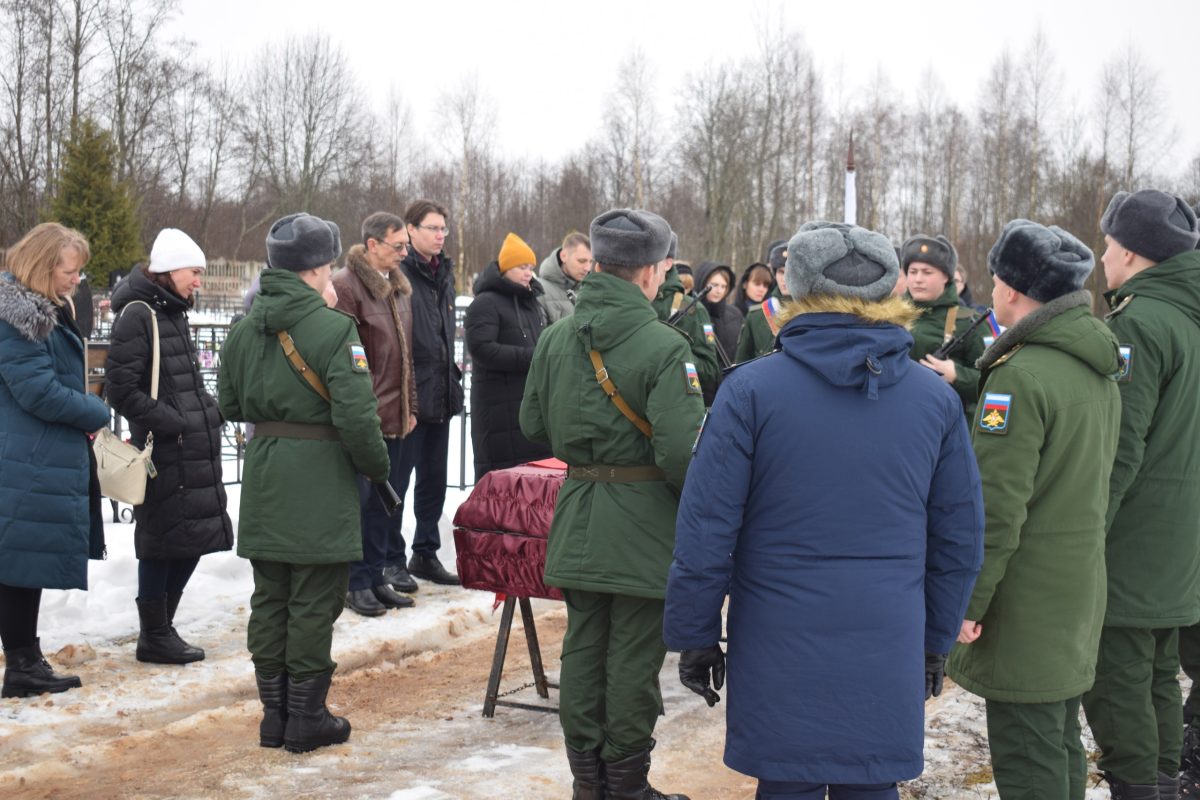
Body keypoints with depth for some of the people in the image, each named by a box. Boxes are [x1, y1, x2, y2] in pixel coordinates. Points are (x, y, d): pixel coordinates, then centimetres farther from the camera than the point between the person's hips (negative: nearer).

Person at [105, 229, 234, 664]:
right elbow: (122, 386, -17)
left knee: (194, 537, 12)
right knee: (163, 539, -1)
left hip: (195, 451, 9)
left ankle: (162, 626, 25)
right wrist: (170, 424, -18)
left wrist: (208, 413, 7)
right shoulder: (138, 314, -11)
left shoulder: (172, 313, 16)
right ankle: (154, 636, 11)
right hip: (164, 451, -9)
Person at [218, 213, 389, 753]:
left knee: (269, 599, 13)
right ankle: (307, 719, 11)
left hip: (263, 482, 6)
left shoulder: (245, 328, 5)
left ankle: (275, 713, 21)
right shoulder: (334, 328, -15)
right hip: (320, 480, -6)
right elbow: (356, 414, -19)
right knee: (314, 604, 4)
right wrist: (377, 466, -4)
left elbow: (229, 404, 13)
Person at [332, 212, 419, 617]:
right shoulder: (346, 286, -13)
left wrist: (409, 406, 20)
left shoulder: (398, 287, 14)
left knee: (386, 497, 13)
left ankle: (380, 573, 22)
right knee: (361, 500, -1)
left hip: (392, 416, 8)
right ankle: (359, 582, 7)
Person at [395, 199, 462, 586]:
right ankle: (391, 560, 8)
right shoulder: (399, 274, -13)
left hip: (440, 394, 8)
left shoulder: (443, 274, 15)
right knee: (397, 479, -1)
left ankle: (426, 554, 26)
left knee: (434, 480, 15)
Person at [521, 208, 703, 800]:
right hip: (644, 523, -6)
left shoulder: (555, 339, 1)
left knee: (582, 646, 14)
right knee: (633, 658, 5)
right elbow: (681, 449, -23)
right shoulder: (664, 347, -18)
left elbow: (534, 424, 10)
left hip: (577, 522, 6)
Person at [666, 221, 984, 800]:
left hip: (782, 655, -2)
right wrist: (935, 642, 16)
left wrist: (693, 635, 2)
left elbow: (705, 533, -9)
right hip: (888, 659, 3)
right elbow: (960, 540, 5)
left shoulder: (751, 390, -9)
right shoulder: (936, 399, 1)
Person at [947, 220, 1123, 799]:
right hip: (1079, 589, 9)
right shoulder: (1097, 372, 9)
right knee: (1060, 744, 18)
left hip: (1027, 598, -9)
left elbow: (996, 507, -22)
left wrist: (966, 601, -17)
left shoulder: (1021, 375, -19)